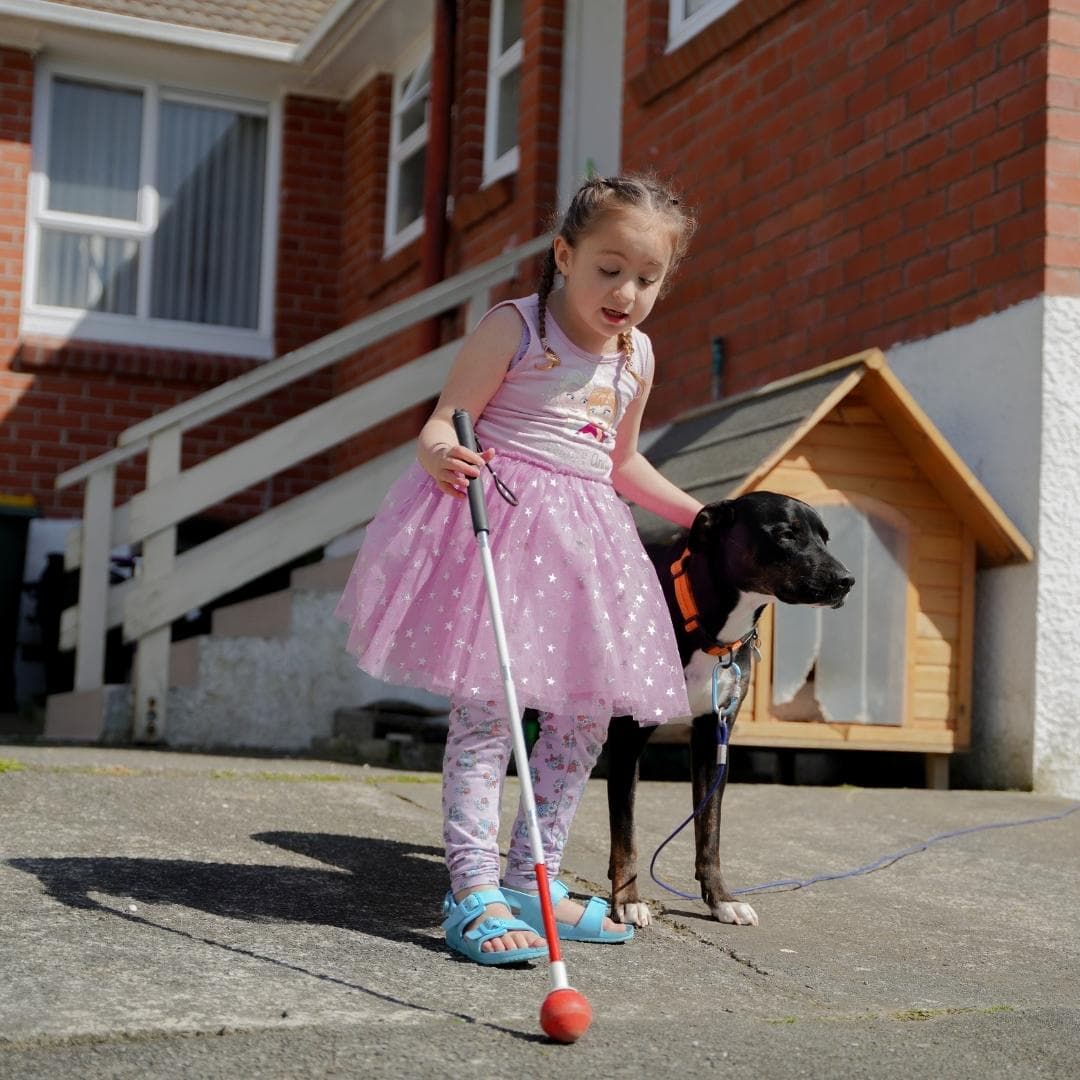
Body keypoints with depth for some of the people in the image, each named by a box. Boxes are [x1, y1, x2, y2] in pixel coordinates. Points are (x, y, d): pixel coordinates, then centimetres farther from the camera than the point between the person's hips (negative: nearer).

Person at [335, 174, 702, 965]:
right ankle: (475, 894, -10)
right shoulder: (514, 328, -7)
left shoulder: (637, 356, 13)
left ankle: (534, 881, 18)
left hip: (583, 537, 7)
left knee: (588, 713, 6)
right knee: (486, 707, -13)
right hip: (500, 522, -7)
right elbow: (445, 420, -11)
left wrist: (699, 513, 31)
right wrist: (442, 455, -35)